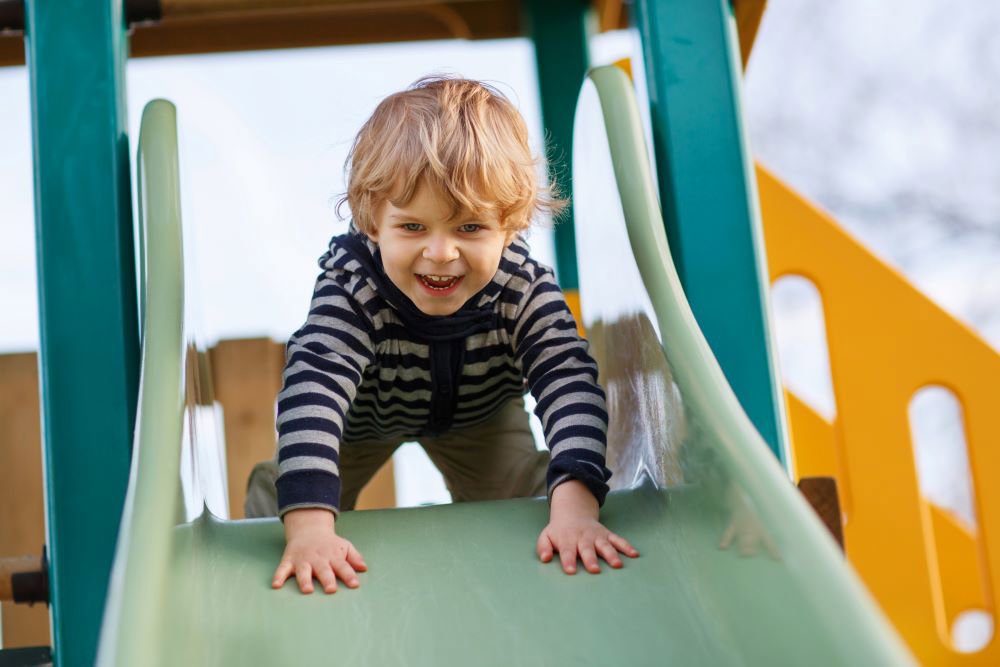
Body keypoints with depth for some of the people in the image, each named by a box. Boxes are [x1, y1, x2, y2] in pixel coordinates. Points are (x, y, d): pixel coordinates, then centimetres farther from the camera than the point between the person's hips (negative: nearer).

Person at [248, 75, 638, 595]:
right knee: (285, 512, 4)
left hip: (479, 414, 2)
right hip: (360, 419, -1)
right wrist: (308, 527, -66)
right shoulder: (350, 287, -44)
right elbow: (313, 386, -54)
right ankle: (271, 489, 37)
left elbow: (571, 384, -45)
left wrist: (574, 507, -61)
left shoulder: (526, 289, -38)